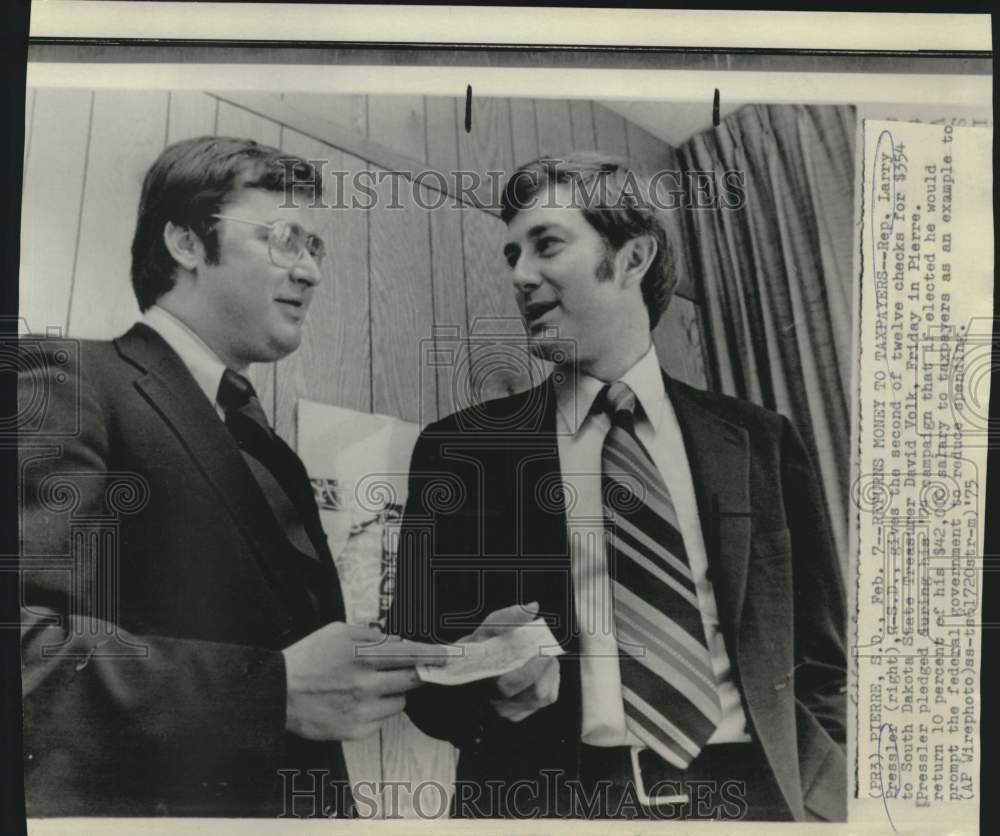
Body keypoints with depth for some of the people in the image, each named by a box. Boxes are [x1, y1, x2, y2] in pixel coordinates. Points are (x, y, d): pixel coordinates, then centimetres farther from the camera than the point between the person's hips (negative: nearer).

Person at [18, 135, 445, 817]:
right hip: (138, 801, -7)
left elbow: (264, 631, 8)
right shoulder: (69, 378, -11)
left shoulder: (264, 445, 14)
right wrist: (275, 688, -24)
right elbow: (27, 647, -23)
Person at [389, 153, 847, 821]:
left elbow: (822, 664, 4)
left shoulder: (760, 443, 0)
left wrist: (815, 802, -10)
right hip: (550, 797, 0)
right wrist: (497, 686, -21)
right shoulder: (460, 449, -3)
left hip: (744, 790, 1)